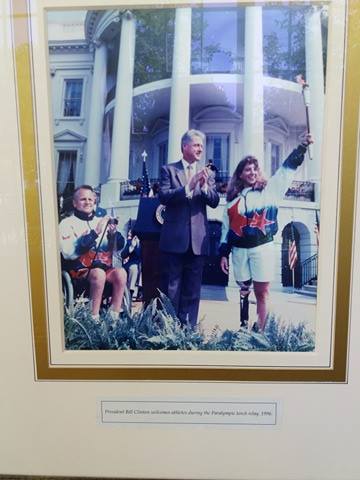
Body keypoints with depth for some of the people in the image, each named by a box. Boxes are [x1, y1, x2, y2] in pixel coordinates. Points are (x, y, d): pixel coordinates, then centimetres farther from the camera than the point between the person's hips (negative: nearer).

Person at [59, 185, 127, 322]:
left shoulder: (101, 220, 15)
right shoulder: (68, 223, 1)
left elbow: (119, 246, 9)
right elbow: (68, 253, -15)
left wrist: (113, 233, -13)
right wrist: (95, 233, -19)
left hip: (104, 266, 4)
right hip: (80, 268, -4)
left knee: (121, 272, -26)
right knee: (99, 274, -34)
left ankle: (114, 317, -21)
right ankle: (94, 319, -24)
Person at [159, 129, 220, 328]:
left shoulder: (208, 173, 12)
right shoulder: (169, 170, 4)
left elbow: (215, 202, 1)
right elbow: (163, 196, -10)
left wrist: (204, 186, -17)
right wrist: (188, 187, -22)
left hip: (198, 240, 3)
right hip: (174, 238, -2)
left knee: (192, 290, 8)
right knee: (171, 287, 5)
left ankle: (188, 327, 17)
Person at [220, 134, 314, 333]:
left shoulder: (268, 190, 4)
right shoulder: (233, 199, 10)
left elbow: (287, 170, -6)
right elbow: (226, 227, 11)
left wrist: (302, 147, -17)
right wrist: (223, 253, 7)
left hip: (262, 247, -2)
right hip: (239, 249, 3)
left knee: (262, 292, 1)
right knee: (244, 291, 10)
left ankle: (259, 331, 8)